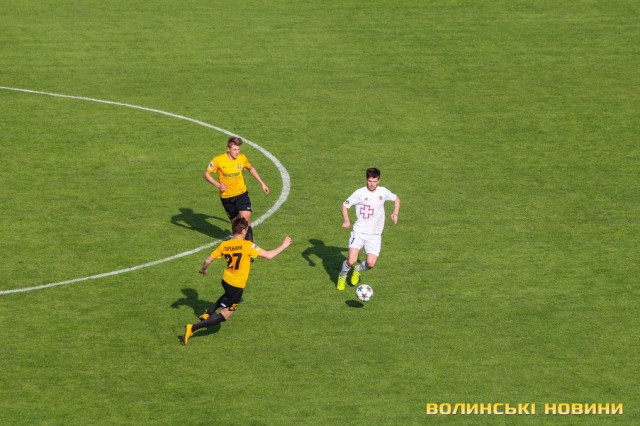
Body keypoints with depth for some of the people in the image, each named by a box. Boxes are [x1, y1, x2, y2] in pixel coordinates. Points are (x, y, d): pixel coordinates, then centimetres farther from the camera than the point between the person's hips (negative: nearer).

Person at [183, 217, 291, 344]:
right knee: (224, 315, 3)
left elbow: (207, 260, -2)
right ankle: (193, 328, -10)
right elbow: (269, 255, -21)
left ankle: (208, 313, 37)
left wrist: (203, 269, 21)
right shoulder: (246, 245, -23)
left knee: (228, 296, 41)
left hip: (226, 280, 7)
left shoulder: (224, 245, -7)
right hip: (237, 286, -6)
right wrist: (284, 245, -7)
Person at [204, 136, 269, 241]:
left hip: (241, 193, 1)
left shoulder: (242, 158, -5)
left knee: (246, 218, -17)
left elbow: (251, 169, 16)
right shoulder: (218, 160, -13)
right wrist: (218, 185, -19)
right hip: (226, 196, 0)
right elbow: (206, 174, -3)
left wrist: (262, 183, 16)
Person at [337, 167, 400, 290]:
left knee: (371, 264, -13)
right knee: (351, 261, -19)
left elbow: (396, 199, 20)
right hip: (359, 231, -2)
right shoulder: (360, 193, -8)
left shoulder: (383, 192, 1)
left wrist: (395, 213, 2)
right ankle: (342, 276, 16)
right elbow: (344, 206, -1)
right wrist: (346, 220, -19)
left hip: (374, 234, 2)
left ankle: (358, 270, 24)